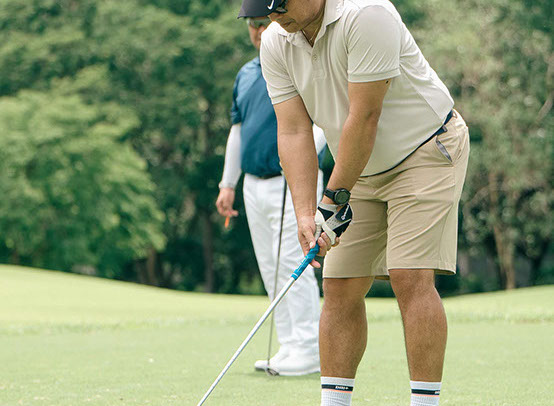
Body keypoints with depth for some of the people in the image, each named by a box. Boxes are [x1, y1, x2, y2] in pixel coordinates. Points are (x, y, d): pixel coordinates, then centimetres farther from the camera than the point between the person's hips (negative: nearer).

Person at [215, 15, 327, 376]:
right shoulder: (246, 74, 16)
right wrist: (228, 184, 19)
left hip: (293, 184, -7)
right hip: (255, 185, 7)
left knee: (291, 262, -13)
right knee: (271, 268, 6)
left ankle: (310, 352, -10)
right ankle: (290, 348, 10)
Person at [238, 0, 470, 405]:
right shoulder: (276, 43, -6)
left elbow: (364, 117, -26)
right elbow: (293, 132, -8)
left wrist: (335, 198, -20)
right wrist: (306, 213, -18)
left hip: (427, 150, -7)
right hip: (362, 171, 7)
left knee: (410, 277, -18)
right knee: (340, 286, 1)